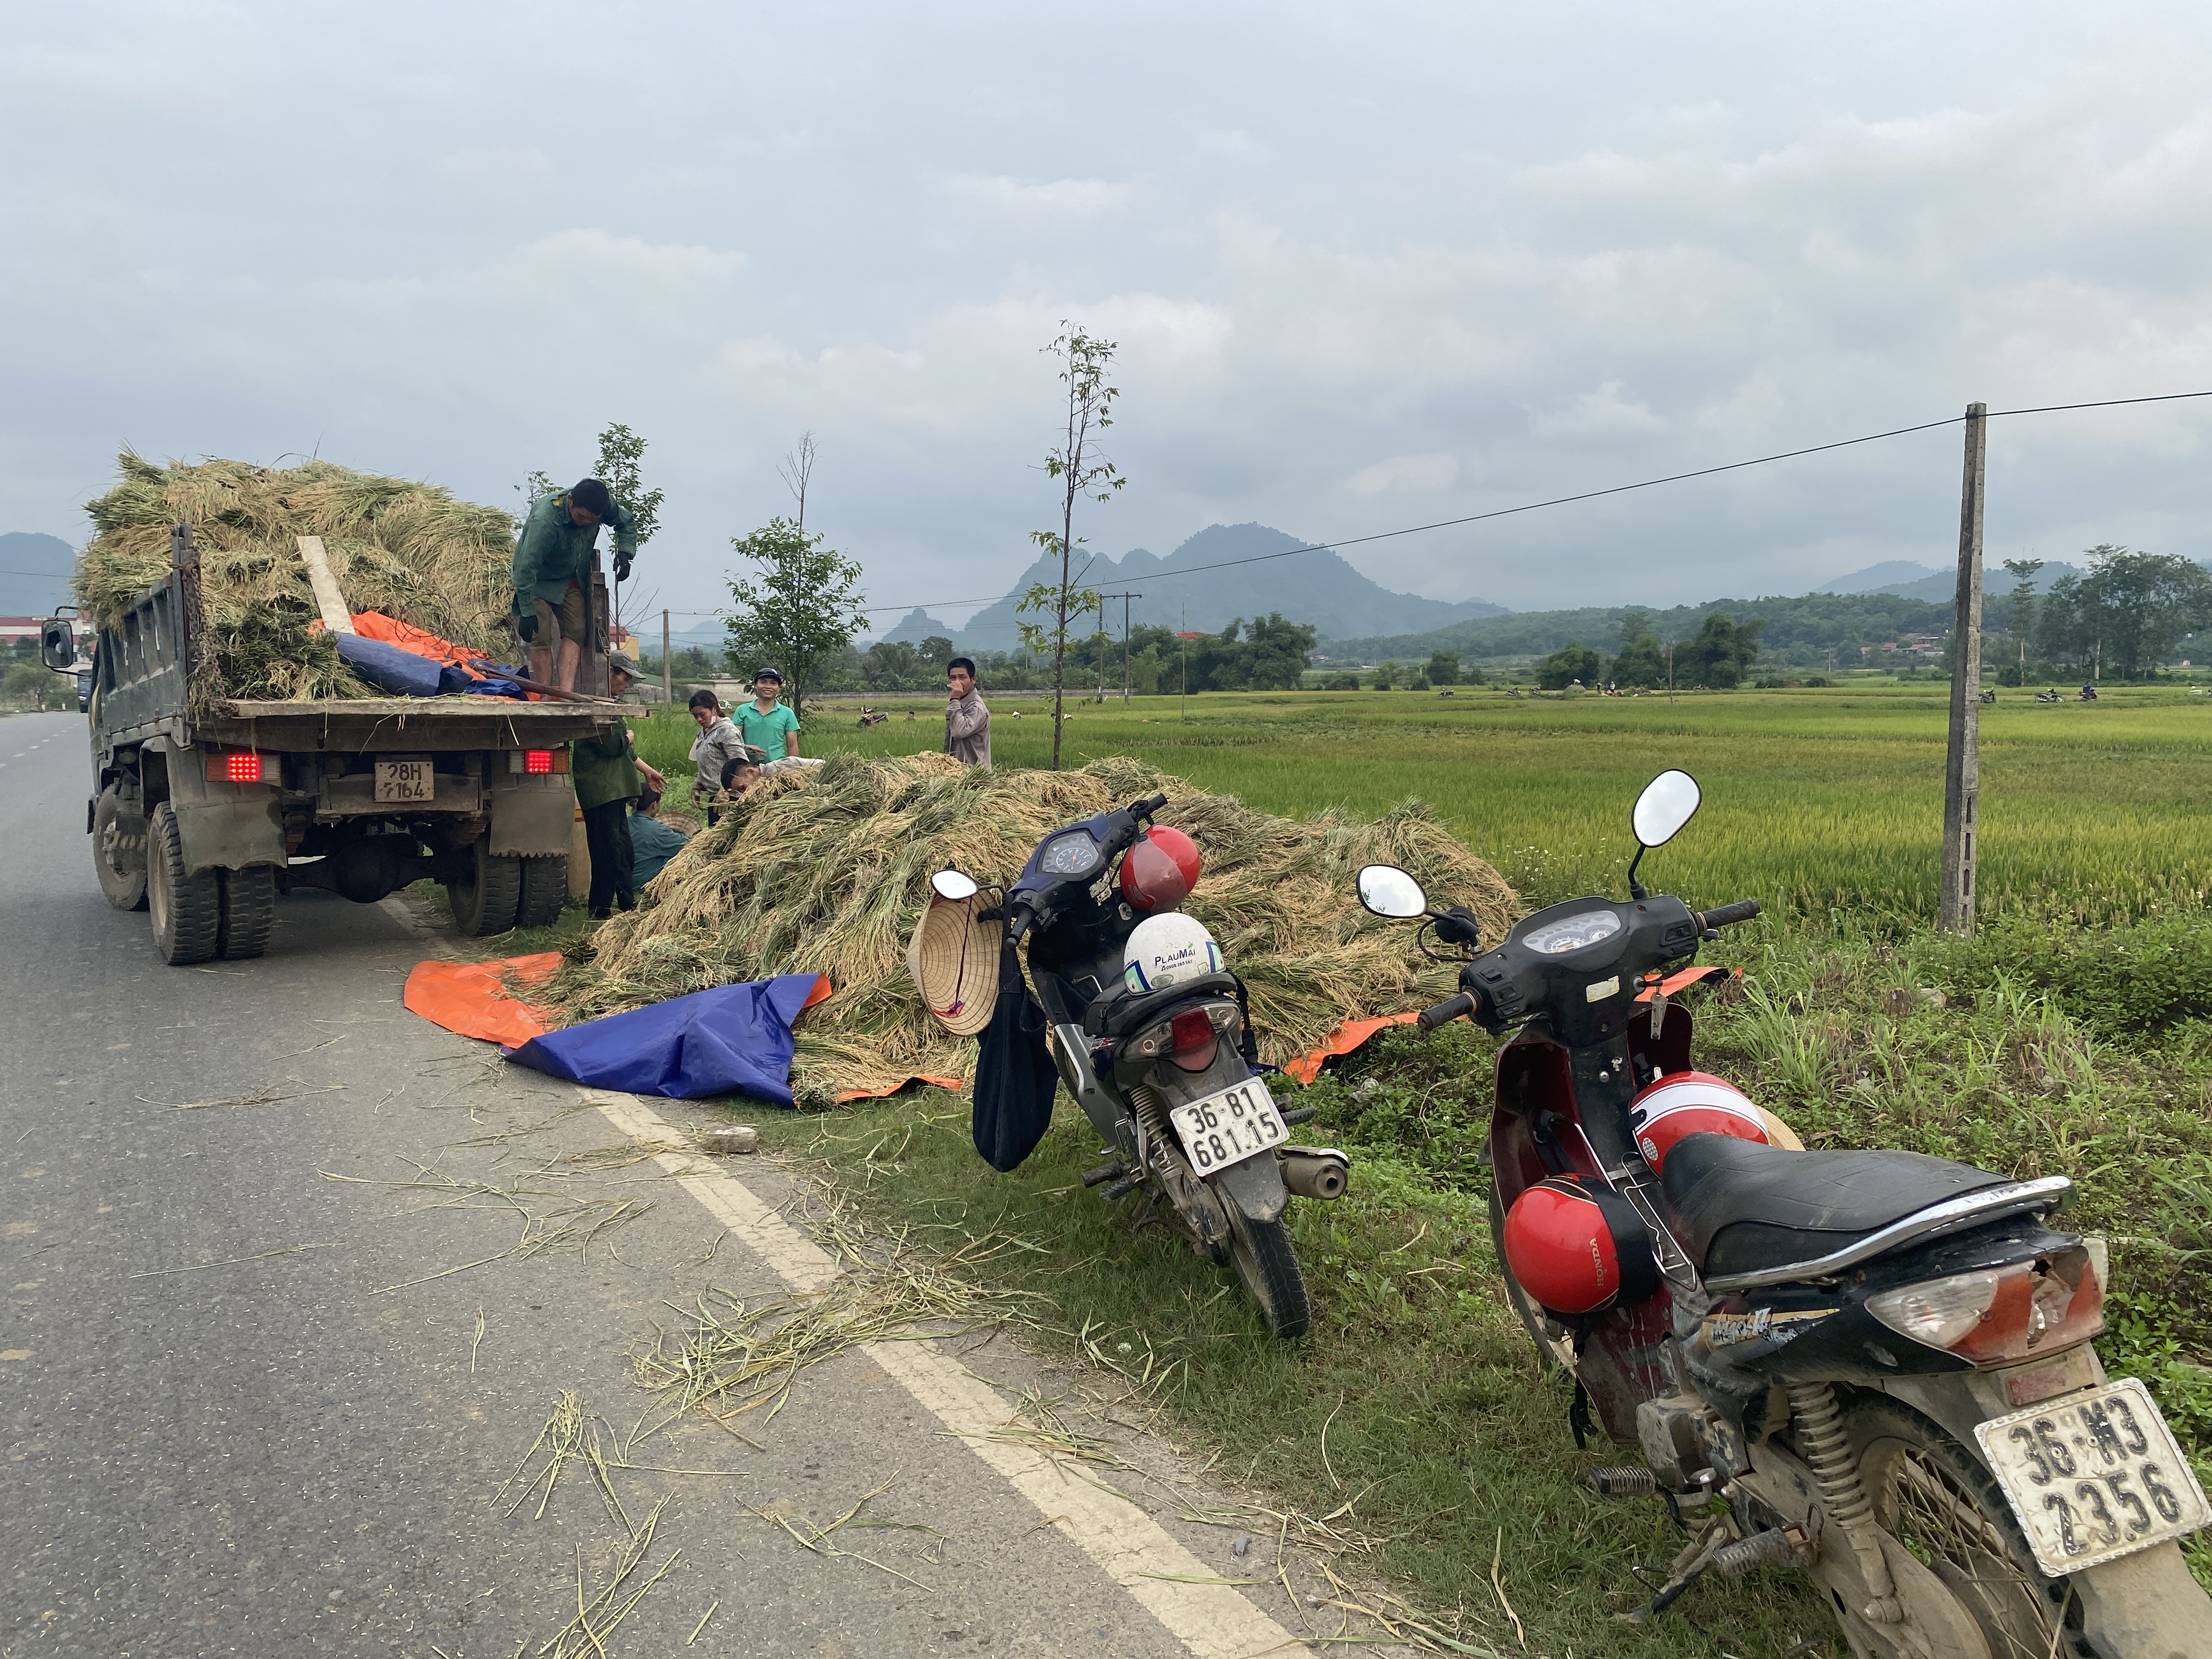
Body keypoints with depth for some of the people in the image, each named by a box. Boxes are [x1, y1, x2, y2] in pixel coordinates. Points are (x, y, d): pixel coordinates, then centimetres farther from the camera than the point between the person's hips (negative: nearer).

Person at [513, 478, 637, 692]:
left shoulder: (604, 505, -20)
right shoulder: (545, 520, -37)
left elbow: (627, 523, 4)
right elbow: (527, 567, -35)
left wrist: (624, 552, -15)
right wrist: (527, 612, -35)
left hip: (572, 580, 5)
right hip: (538, 581, -5)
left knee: (576, 633, -10)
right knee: (541, 638, -13)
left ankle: (566, 694, -18)